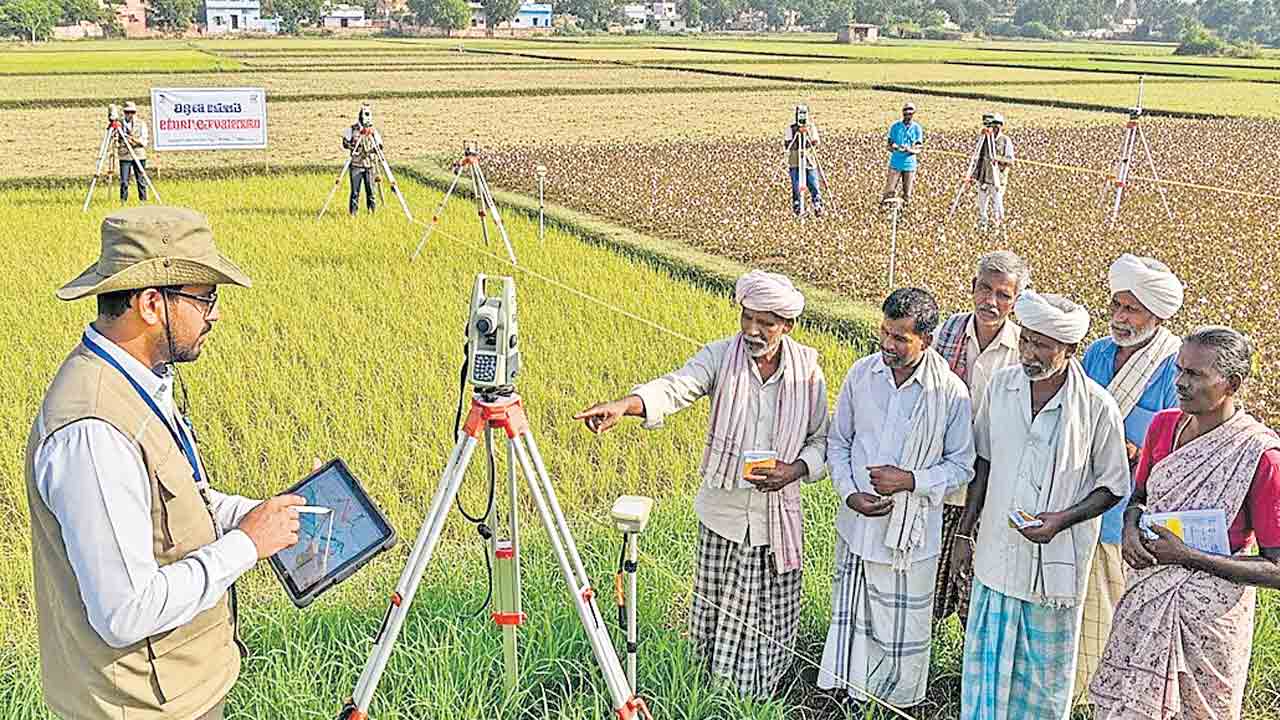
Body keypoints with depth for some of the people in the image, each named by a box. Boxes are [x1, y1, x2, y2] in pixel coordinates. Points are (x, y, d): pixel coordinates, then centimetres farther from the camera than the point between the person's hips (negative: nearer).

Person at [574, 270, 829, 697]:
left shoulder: (807, 368, -3)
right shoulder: (720, 356, -8)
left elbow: (822, 439, 5)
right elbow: (677, 387, -27)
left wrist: (796, 469, -16)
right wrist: (624, 405, -47)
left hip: (779, 513, 1)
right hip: (723, 510, -1)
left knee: (771, 617, 10)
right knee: (717, 609, 10)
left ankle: (757, 701, 32)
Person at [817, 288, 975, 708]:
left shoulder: (950, 392, -14)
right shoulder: (861, 374, -5)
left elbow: (962, 465, -4)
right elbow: (838, 442, 6)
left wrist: (910, 480, -20)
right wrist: (850, 494, -10)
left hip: (911, 533, -3)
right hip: (856, 525, 3)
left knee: (904, 632, 11)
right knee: (850, 619, 19)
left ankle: (898, 701, 34)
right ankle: (851, 696, 39)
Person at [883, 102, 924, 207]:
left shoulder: (917, 128, 0)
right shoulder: (895, 126, 0)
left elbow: (918, 148, -4)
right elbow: (890, 145, 1)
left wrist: (909, 150, -26)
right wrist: (894, 147, -23)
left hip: (909, 164, 0)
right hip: (895, 163, 0)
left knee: (907, 194, 6)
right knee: (889, 192, -5)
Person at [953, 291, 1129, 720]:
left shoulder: (1097, 407, -14)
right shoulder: (1001, 386, -2)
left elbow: (1113, 487, -4)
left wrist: (1062, 519, -20)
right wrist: (965, 532, 10)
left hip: (1055, 562, -3)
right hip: (997, 552, 3)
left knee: (1045, 670, 12)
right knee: (986, 660, 13)